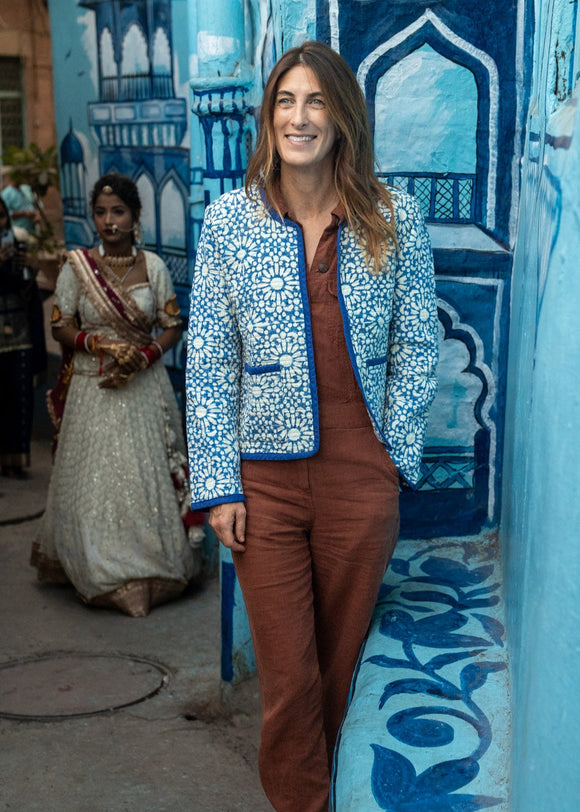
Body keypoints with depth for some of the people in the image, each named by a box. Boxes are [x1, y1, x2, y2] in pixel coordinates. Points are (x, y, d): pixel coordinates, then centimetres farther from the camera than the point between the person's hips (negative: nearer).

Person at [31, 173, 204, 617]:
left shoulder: (153, 266, 1)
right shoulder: (77, 265, -1)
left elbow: (173, 327, 4)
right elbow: (61, 327, 3)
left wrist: (142, 357, -12)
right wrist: (99, 343, -14)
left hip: (145, 386, 1)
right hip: (93, 389, 0)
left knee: (149, 477, 3)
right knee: (95, 481, 1)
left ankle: (152, 568, 17)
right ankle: (105, 574, 15)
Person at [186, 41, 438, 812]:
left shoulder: (396, 217, 0)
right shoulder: (228, 218, -1)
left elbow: (416, 349, 4)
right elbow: (208, 363, 0)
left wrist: (393, 459, -1)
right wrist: (217, 483, -4)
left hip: (361, 477, 1)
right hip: (264, 478, -1)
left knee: (339, 657, 16)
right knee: (287, 673, 5)